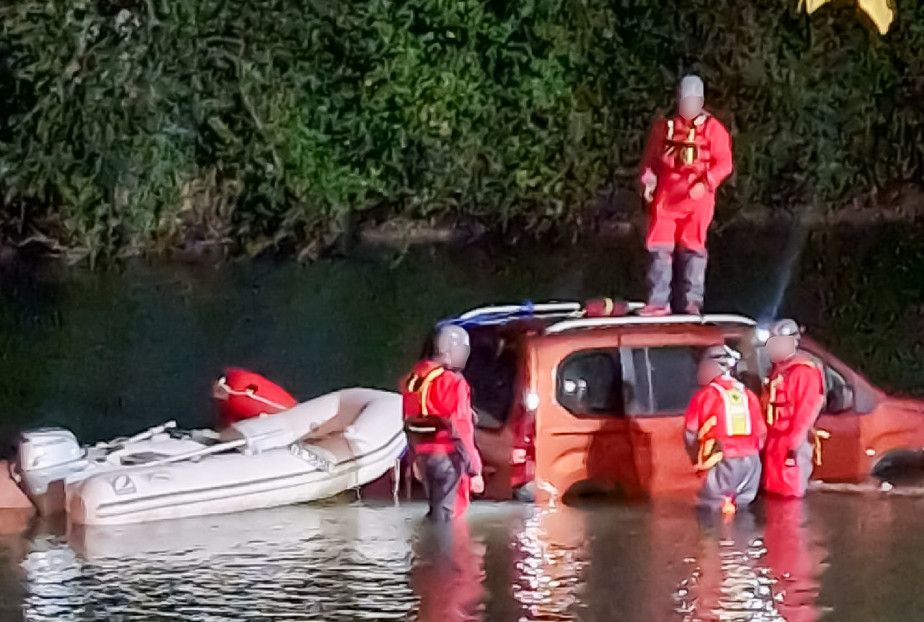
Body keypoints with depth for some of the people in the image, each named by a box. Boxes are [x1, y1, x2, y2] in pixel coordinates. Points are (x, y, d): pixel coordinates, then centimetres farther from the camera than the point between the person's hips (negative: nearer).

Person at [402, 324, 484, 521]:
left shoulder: (414, 378, 8)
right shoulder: (452, 383, -17)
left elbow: (410, 423, 17)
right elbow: (461, 431, -18)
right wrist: (474, 470, -14)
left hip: (423, 455, 8)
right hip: (448, 457, -8)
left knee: (436, 510, 18)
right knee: (445, 515, -6)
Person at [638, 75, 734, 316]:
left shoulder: (712, 128, 1)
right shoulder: (664, 127, 11)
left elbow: (724, 163, -5)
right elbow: (650, 158, 15)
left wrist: (705, 183, -20)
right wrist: (648, 180, -2)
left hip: (697, 196, -3)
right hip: (666, 196, 3)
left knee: (692, 248, -2)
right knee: (659, 247, 0)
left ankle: (692, 301, 1)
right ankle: (658, 301, 3)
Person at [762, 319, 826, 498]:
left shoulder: (804, 372, -12)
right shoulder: (777, 370, 17)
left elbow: (804, 413, -17)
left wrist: (794, 445, -21)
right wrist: (767, 439, 16)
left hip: (793, 443, -9)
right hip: (775, 440, 9)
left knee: (790, 495, -10)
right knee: (774, 494, 12)